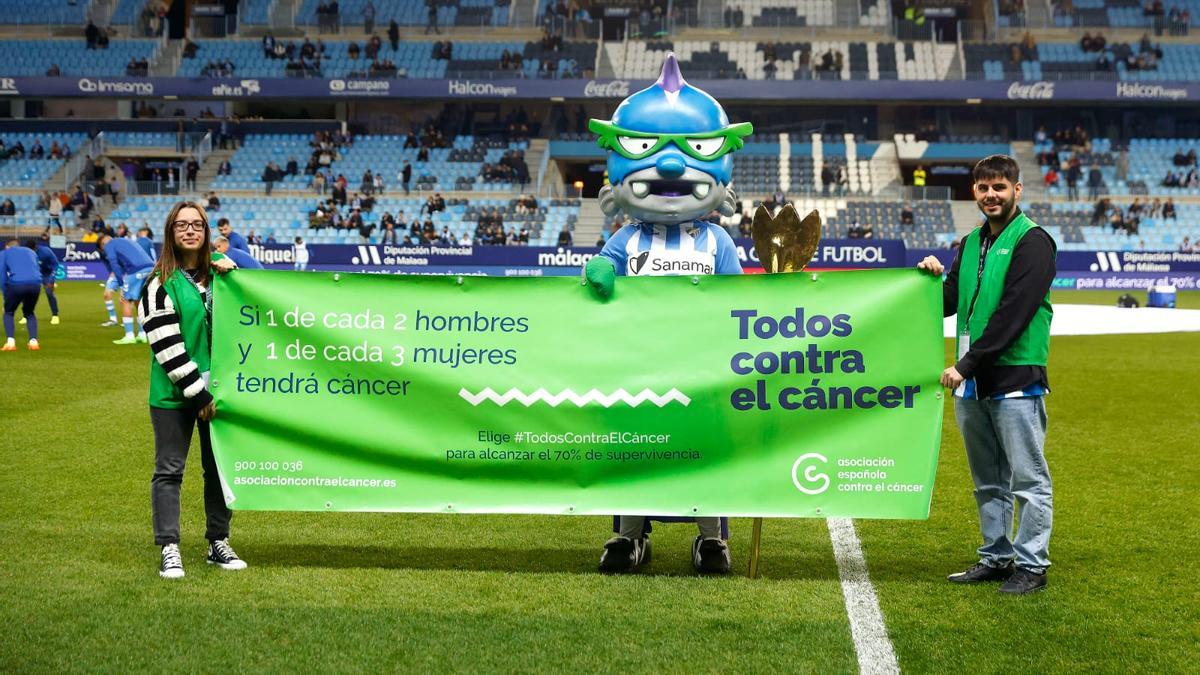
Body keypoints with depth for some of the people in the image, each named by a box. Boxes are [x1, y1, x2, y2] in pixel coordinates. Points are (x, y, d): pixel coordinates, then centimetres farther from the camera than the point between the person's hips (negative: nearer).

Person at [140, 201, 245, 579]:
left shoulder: (218, 272, 9)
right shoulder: (161, 284, -6)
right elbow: (167, 347, -12)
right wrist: (197, 393, -15)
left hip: (217, 388, 5)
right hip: (174, 393, -4)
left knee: (219, 467, 11)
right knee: (169, 470, -1)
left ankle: (219, 544, 22)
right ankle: (170, 550, 4)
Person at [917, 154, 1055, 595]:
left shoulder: (1032, 242, -9)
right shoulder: (971, 244, 15)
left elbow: (1013, 314, -17)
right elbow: (951, 304, 18)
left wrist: (966, 364, -19)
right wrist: (936, 278, -3)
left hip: (1016, 380, -8)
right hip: (972, 382, 8)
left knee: (1029, 479, -1)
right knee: (988, 481, 15)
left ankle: (1032, 565, 5)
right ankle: (997, 557, 25)